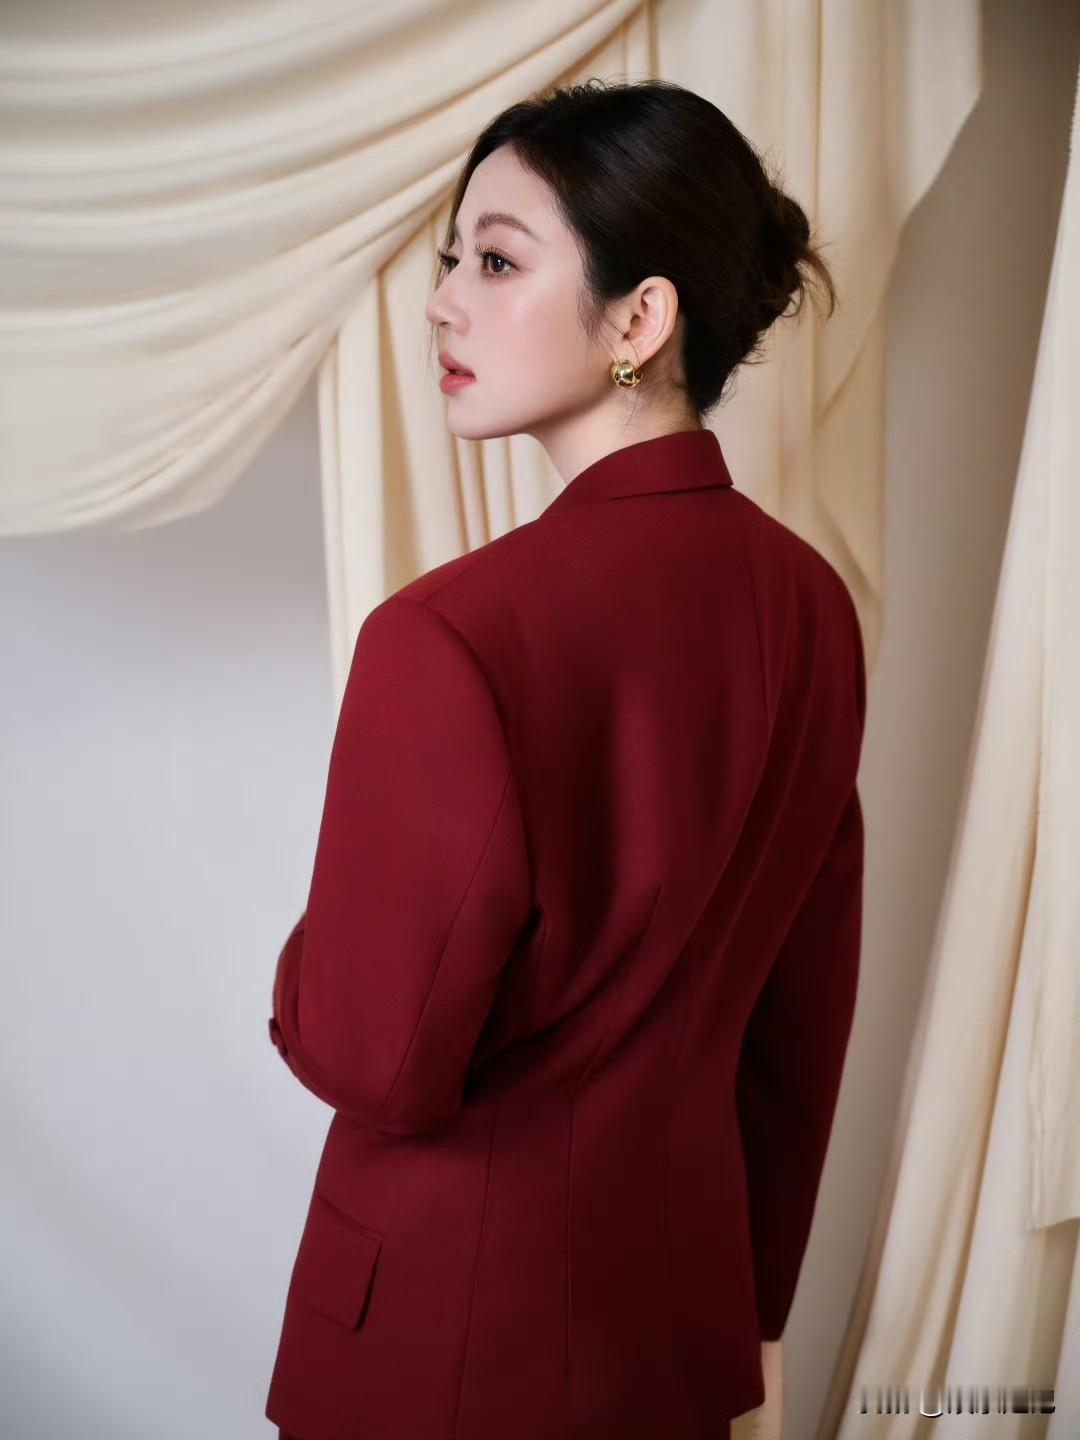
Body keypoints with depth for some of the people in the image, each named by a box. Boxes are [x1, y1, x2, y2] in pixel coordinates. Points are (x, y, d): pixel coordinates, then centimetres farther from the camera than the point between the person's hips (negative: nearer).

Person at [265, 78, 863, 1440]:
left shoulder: (451, 638, -28)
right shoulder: (812, 603, -7)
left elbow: (373, 1062, -21)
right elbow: (805, 1019, 2)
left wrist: (306, 963, 1)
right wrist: (759, 1307, 13)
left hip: (461, 1322, -5)